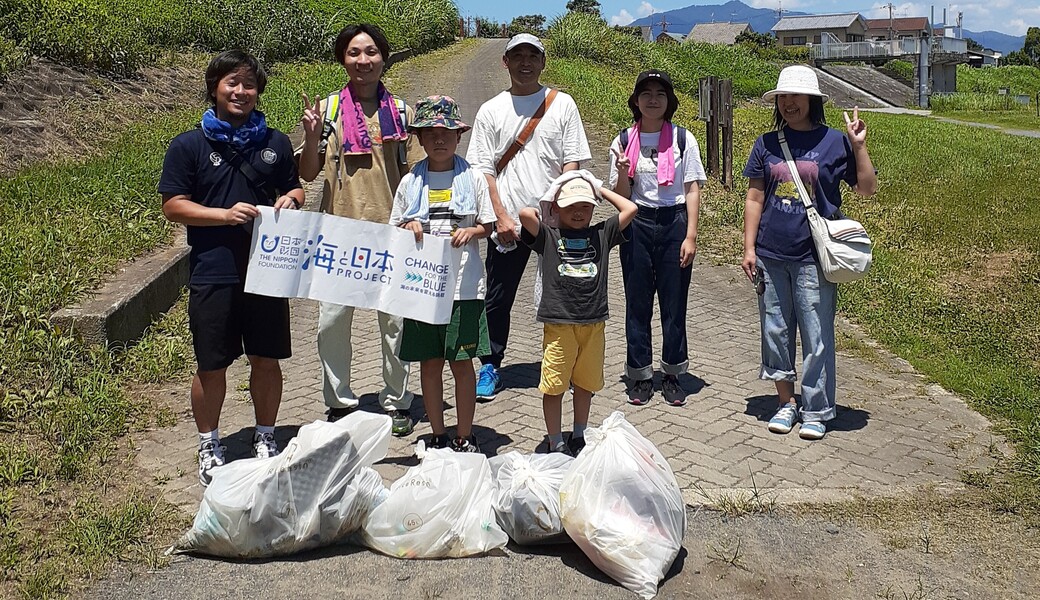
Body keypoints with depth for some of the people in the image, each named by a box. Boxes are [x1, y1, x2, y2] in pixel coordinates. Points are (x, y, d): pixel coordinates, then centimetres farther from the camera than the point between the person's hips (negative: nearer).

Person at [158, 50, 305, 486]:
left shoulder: (275, 143, 9)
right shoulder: (189, 146, 0)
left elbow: (294, 189, 20)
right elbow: (173, 206, -3)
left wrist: (290, 200, -4)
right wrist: (225, 214, -16)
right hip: (212, 275, -2)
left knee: (266, 359, 10)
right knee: (212, 367, 6)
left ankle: (265, 438, 29)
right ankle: (209, 447, 26)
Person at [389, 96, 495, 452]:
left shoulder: (472, 178, 2)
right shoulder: (410, 182, 6)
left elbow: (488, 226, 7)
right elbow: (394, 229, 12)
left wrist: (471, 232, -13)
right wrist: (408, 228, -9)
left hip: (463, 285, -2)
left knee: (462, 363, 2)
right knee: (429, 363, 8)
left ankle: (464, 438, 15)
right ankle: (438, 436, 21)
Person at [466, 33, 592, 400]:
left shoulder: (562, 104, 6)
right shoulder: (491, 111, 7)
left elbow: (572, 163, 2)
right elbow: (483, 169, 3)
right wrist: (501, 216, -7)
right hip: (507, 224, 1)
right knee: (496, 301, 4)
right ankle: (490, 367, 19)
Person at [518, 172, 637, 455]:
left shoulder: (601, 234, 9)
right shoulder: (548, 237, 1)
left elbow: (631, 209, 2)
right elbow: (525, 214, -16)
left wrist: (602, 190, 12)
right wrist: (545, 218, 4)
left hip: (594, 323, 3)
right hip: (558, 323, -3)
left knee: (585, 383, 16)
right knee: (554, 385, 4)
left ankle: (579, 437, 34)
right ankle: (556, 444, 18)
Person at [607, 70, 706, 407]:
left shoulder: (683, 139, 1)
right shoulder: (623, 142, 4)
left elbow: (692, 189, 1)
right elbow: (620, 196, 4)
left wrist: (690, 236, -6)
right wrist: (623, 172, -17)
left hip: (674, 221, -1)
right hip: (637, 224, 1)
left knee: (674, 301, 3)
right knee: (637, 301, 5)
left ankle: (672, 375, 15)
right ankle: (640, 375, 15)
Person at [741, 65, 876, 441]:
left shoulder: (834, 142, 1)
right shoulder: (767, 144, 7)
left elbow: (867, 189, 1)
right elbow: (755, 198, 8)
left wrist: (858, 145, -9)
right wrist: (749, 248, 4)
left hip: (813, 257, -3)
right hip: (770, 255, 3)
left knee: (816, 336, 1)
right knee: (775, 332, 9)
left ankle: (816, 412, 14)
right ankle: (786, 402, 24)